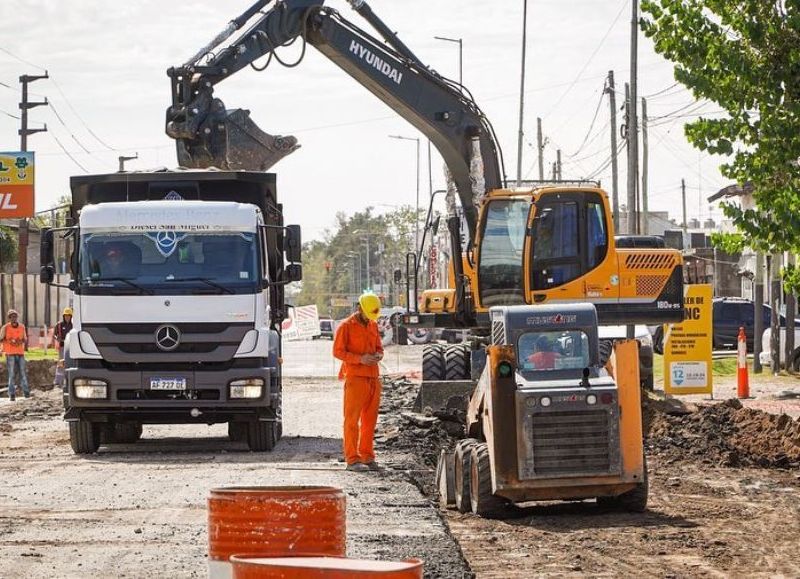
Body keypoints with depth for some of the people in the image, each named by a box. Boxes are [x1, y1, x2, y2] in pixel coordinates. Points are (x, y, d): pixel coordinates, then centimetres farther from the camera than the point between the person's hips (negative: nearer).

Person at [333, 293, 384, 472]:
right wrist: (360, 359, -18)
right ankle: (352, 459, -6)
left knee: (369, 419, 7)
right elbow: (337, 351, -8)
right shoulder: (346, 326, -4)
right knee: (352, 419, -5)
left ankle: (367, 456, 13)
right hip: (355, 377, -6)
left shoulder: (373, 325, 14)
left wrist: (378, 355, -3)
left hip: (373, 377, 6)